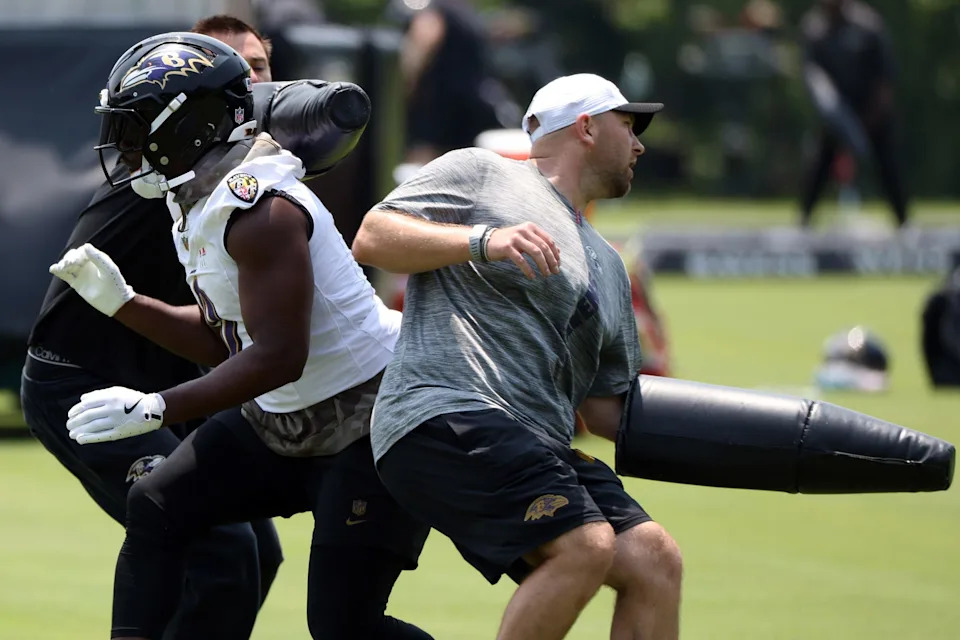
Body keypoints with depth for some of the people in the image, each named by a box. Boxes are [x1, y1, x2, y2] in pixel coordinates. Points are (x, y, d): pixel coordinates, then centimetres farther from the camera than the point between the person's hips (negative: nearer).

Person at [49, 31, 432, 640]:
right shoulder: (201, 204, 6)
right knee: (155, 509, 3)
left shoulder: (259, 208, -25)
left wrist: (156, 408, -29)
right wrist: (121, 300, 4)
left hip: (368, 423, -10)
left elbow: (278, 357, -28)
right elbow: (221, 342, 13)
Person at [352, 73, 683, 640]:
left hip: (537, 453, 8)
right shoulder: (477, 173, 10)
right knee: (585, 545, -25)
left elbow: (606, 406, 28)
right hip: (443, 416, -8)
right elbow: (371, 238, -2)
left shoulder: (608, 268, 30)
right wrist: (482, 241, -15)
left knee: (655, 558, -8)